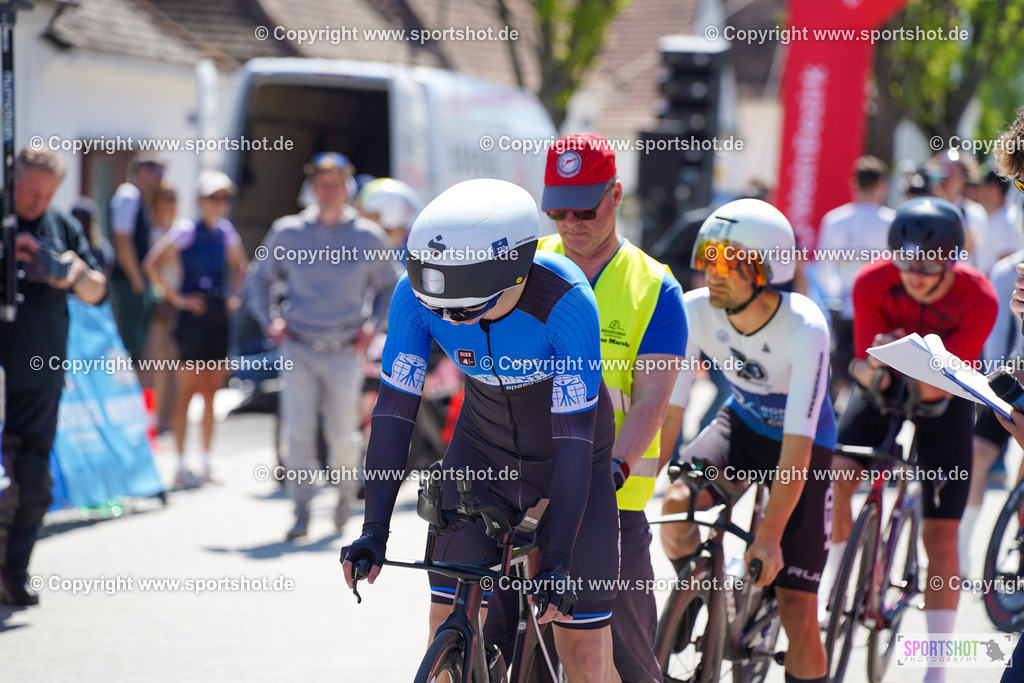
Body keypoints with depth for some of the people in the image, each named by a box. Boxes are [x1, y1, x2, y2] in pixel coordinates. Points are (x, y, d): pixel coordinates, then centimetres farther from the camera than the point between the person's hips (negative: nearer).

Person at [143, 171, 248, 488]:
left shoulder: (225, 230, 10)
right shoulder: (186, 230, -8)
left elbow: (239, 265, 28)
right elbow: (152, 265, -15)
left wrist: (234, 294, 15)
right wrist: (176, 297, -13)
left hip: (220, 314, 6)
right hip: (194, 314, -6)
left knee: (212, 389, 8)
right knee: (187, 388, -5)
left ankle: (207, 463, 14)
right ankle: (181, 465, -3)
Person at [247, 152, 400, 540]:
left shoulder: (367, 237, 3)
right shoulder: (287, 233, 4)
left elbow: (389, 286, 17)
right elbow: (259, 278, 18)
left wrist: (372, 326, 4)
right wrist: (269, 322, 5)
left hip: (344, 352, 0)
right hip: (298, 351, 0)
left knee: (342, 433, 1)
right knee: (298, 432, -8)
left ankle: (346, 490, 31)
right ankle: (301, 511, -1)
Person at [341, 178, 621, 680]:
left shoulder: (566, 302, -34)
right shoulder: (415, 295, -24)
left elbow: (574, 438, -32)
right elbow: (394, 410, -18)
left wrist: (558, 561, -35)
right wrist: (374, 529, -26)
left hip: (568, 462, -3)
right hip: (483, 449, 3)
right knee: (449, 617, -9)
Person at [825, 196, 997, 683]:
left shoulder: (978, 300, -28)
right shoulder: (873, 283, -25)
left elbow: (940, 384, -29)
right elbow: (866, 371, -22)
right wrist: (873, 368, -45)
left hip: (944, 403, -2)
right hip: (886, 389, 2)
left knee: (941, 536, -3)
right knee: (834, 474, -25)